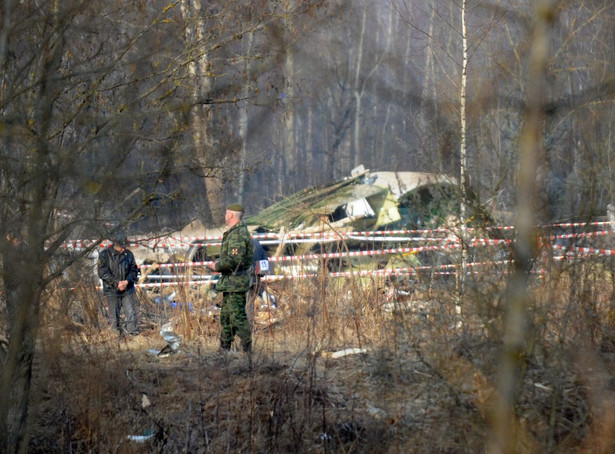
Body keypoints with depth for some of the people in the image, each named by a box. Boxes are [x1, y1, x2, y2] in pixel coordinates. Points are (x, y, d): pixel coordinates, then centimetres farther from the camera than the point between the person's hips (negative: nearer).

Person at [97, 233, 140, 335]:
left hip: (127, 290, 3)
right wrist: (117, 282, -17)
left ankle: (134, 334, 5)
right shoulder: (105, 255, -6)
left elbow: (134, 270, 8)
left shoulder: (128, 255, 4)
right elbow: (102, 273, -11)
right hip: (112, 290, -3)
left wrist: (127, 281, -11)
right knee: (114, 316, 5)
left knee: (131, 314, -1)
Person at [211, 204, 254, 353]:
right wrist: (220, 263, 14)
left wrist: (217, 266, -12)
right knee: (226, 314, 15)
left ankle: (247, 348, -9)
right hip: (229, 282, 11)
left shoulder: (237, 234, -18)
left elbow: (233, 260, -26)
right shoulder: (234, 232, 16)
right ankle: (224, 348, 21)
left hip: (236, 280, -11)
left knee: (238, 315, -10)